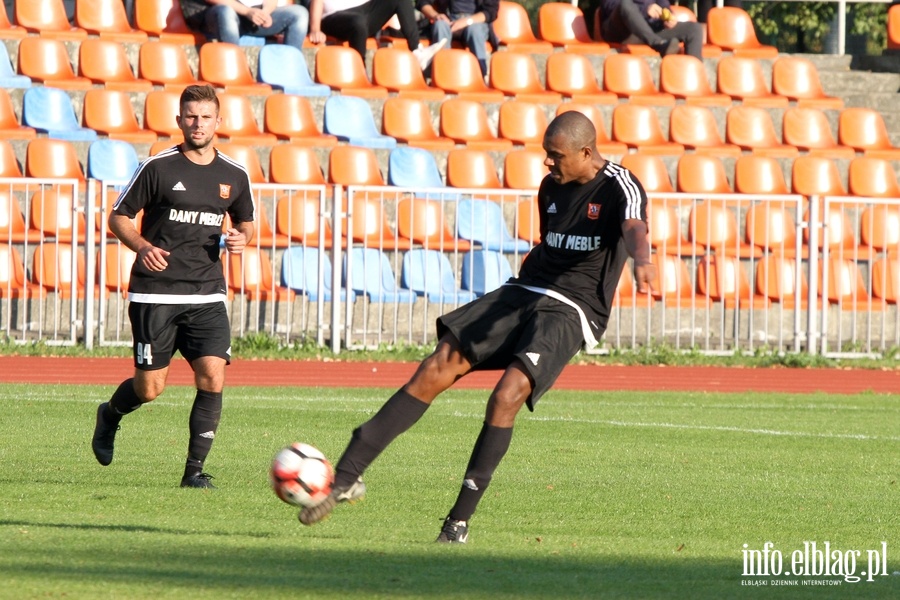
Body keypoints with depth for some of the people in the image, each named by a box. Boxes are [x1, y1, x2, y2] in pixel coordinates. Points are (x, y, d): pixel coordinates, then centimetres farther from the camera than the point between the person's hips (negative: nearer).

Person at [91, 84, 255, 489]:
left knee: (213, 378, -13)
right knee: (150, 388, 1)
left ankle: (194, 469, -2)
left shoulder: (234, 176, 7)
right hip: (155, 294, -3)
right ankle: (110, 415, 36)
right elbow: (118, 217, 2)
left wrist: (242, 239, -1)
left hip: (207, 296, 3)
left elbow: (246, 222, 23)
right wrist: (142, 246, -17)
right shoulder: (158, 168, -4)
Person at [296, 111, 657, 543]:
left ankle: (461, 518, -15)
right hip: (523, 293, 7)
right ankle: (346, 477, -9)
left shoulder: (620, 188, -9)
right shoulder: (551, 187, 14)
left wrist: (642, 261, -54)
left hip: (570, 311, -7)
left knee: (507, 395, -27)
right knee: (433, 372, -9)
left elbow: (634, 228, -33)